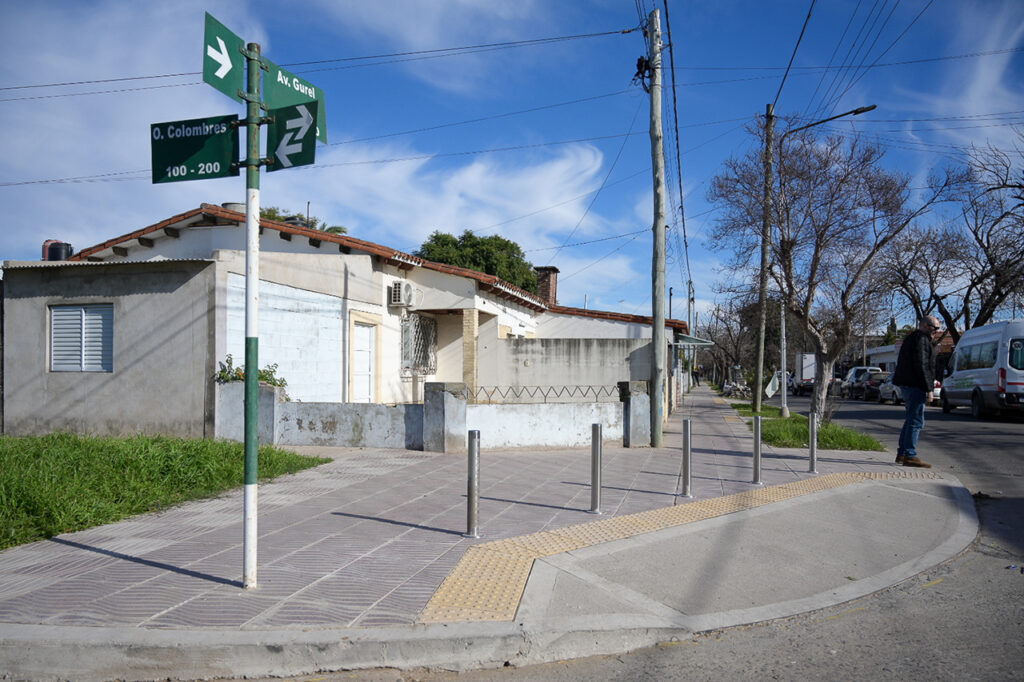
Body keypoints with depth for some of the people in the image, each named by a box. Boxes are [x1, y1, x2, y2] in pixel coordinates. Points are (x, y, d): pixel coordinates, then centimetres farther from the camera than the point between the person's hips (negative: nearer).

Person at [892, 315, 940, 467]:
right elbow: (922, 366, -18)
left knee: (911, 419, 15)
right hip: (915, 386, -11)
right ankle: (910, 455, -12)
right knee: (916, 420, -11)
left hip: (907, 384, 11)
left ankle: (902, 454, 18)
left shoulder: (911, 338, 22)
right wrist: (929, 389, -19)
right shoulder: (921, 339, -10)